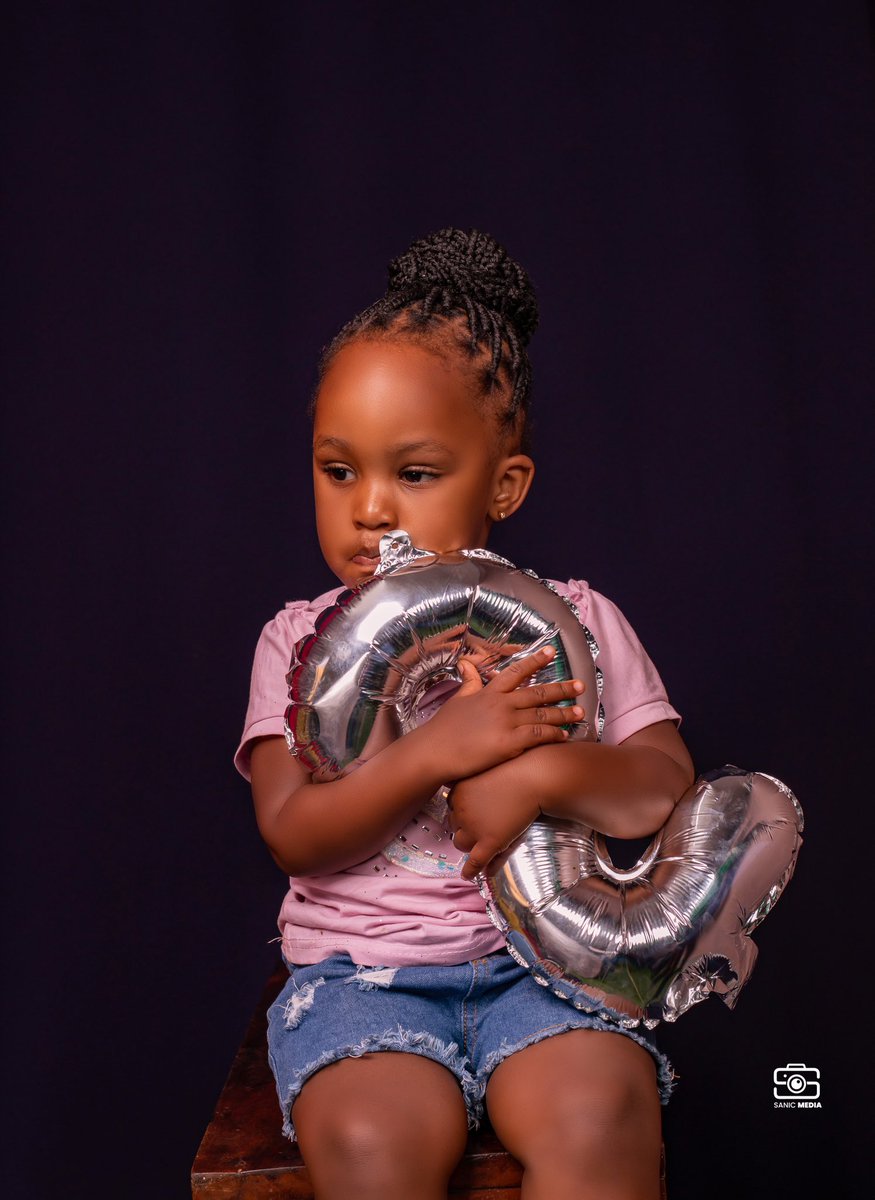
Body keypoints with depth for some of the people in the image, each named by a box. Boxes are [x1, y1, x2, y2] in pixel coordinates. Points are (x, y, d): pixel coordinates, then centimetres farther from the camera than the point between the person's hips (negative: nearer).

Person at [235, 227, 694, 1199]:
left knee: (601, 1116, -29)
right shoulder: (300, 639, 5)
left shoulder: (571, 620, 6)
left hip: (541, 954, 1)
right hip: (360, 966, 0)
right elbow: (292, 835, -5)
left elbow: (670, 790, 0)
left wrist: (538, 774, -19)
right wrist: (438, 751, -20)